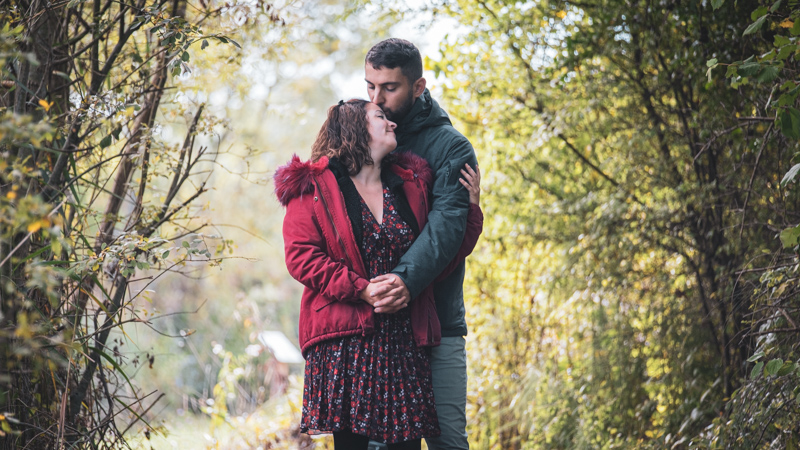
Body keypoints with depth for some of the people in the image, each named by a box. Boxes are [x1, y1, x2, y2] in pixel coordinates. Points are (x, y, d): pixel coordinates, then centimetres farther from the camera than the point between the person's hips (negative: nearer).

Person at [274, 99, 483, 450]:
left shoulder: (410, 185, 18)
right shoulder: (313, 187, 5)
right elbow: (301, 255, -6)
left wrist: (469, 209, 9)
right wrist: (362, 289, -15)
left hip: (403, 342, 4)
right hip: (344, 342, -4)